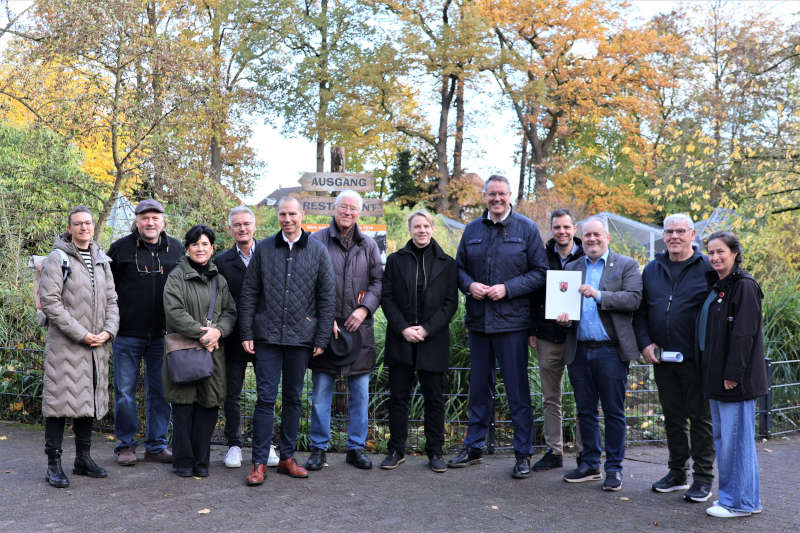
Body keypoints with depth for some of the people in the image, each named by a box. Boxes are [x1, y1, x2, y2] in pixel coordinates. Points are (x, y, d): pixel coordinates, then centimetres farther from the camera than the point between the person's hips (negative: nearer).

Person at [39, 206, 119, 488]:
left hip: (96, 346, 6)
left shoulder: (101, 260, 14)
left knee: (89, 401, 12)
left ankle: (83, 458, 23)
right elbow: (50, 302, -12)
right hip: (64, 345, -6)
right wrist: (81, 334, -15)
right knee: (61, 401, -4)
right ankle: (54, 464, 5)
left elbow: (111, 300, 15)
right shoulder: (57, 259, -5)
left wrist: (108, 330, -2)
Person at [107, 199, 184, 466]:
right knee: (125, 391, 4)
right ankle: (126, 444, 18)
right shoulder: (121, 248, 0)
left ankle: (156, 445, 19)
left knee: (160, 391, 8)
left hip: (163, 334, 2)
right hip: (128, 333, -2)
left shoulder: (176, 249, 7)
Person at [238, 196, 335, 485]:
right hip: (267, 336, 0)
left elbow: (327, 297, 4)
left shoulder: (318, 251, 4)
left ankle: (287, 457, 21)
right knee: (265, 398, -2)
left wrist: (322, 338, -1)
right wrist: (246, 333, 0)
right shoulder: (264, 249, 5)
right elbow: (248, 293, 6)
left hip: (301, 338, 1)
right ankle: (259, 462, 5)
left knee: (293, 399, 10)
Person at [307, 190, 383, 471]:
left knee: (360, 392, 7)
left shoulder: (368, 245, 11)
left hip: (359, 328, 3)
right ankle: (319, 448, 16)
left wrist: (364, 308, -7)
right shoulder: (317, 241, 1)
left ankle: (356, 447, 19)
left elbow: (378, 281, 9)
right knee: (321, 391, 4)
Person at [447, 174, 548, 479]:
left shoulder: (527, 229, 0)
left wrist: (507, 288, -15)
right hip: (478, 320, 4)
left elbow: (540, 272, -3)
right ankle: (473, 447, 25)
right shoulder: (472, 229, 11)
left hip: (511, 321, -4)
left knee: (518, 390, 1)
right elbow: (459, 267, 15)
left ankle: (523, 454, 11)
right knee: (478, 387, 14)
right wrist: (469, 285, -7)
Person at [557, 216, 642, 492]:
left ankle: (613, 468, 13)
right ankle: (590, 464, 24)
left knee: (614, 412, 3)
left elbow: (634, 299, -9)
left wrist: (599, 295, -19)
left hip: (611, 351, -4)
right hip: (579, 350, 4)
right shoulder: (572, 267, 15)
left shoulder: (626, 265, 3)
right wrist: (563, 315, -7)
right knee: (585, 410, 12)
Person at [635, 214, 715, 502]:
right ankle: (677, 473, 25)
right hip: (662, 358, 5)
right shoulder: (652, 269, 11)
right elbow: (640, 310, 14)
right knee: (672, 416, 13)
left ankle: (703, 478, 14)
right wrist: (645, 343, 1)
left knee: (700, 417, 3)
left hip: (696, 359, -4)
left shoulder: (708, 268, -3)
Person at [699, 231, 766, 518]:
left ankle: (741, 501, 7)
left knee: (736, 438, -3)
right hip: (716, 376, 9)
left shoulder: (744, 286, -12)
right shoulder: (716, 287, 15)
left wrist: (733, 374, -20)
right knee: (722, 437, 15)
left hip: (735, 379, -9)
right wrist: (715, 375, 14)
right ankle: (731, 494, 26)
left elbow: (744, 334, -18)